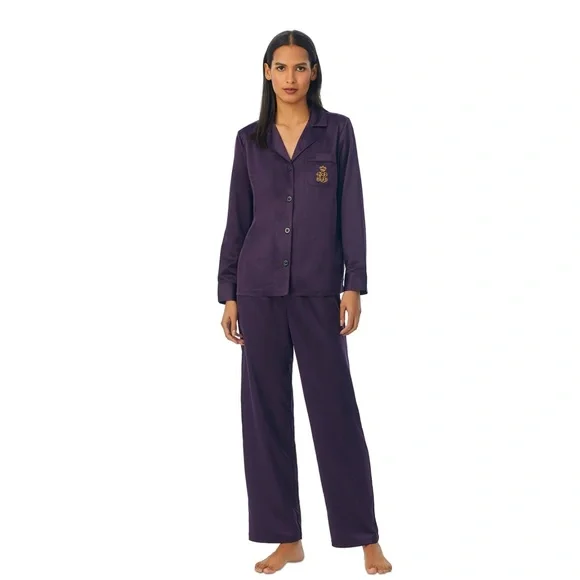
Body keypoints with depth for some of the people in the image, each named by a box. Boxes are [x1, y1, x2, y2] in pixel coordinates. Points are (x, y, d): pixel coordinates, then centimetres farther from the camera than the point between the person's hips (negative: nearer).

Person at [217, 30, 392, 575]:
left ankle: (365, 536, 10)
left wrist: (354, 286, -9)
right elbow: (237, 220, 7)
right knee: (266, 408, 4)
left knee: (335, 407, -1)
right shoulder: (249, 139, 7)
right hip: (260, 287, 3)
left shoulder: (337, 130, 2)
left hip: (318, 288, -2)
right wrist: (229, 293, 3)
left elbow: (351, 212, -2)